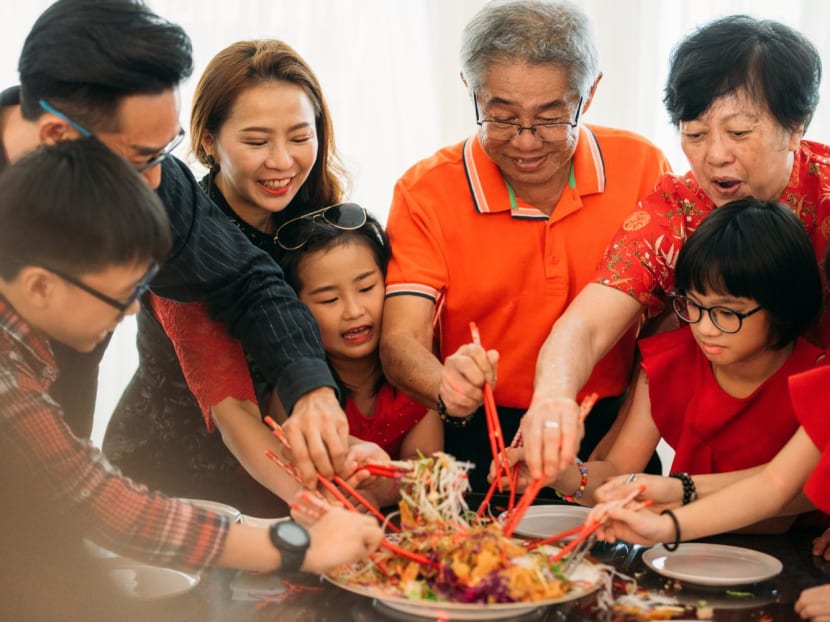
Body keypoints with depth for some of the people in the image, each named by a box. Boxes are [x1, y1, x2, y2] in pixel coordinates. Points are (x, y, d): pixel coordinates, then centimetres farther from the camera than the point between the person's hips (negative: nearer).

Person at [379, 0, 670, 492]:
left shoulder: (642, 168, -2)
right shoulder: (426, 192, -5)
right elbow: (401, 340, -13)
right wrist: (446, 385, -36)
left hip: (610, 435, 1)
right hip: (480, 446, -1)